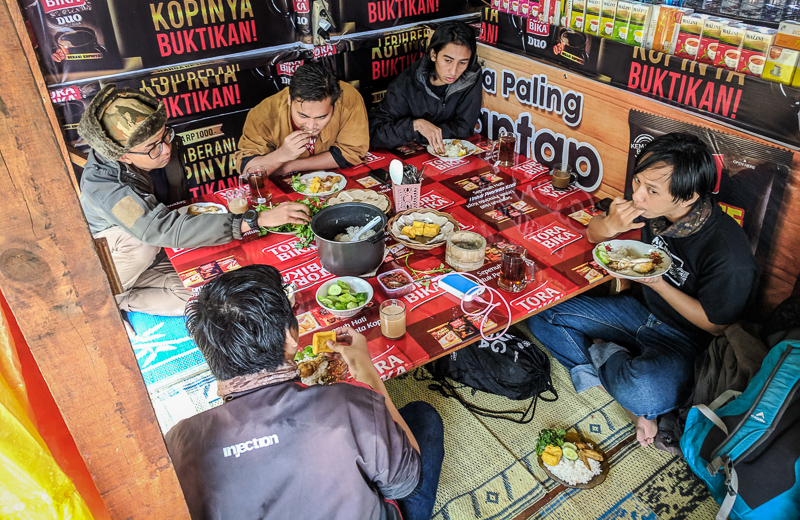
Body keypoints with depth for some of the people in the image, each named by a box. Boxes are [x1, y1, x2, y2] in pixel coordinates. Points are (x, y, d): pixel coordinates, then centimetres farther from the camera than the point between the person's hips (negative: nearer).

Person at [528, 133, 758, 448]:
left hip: (685, 341, -6)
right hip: (642, 312, 6)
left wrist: (656, 282, -25)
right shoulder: (652, 206, -14)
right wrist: (609, 226, -24)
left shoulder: (730, 256, -30)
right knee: (541, 316, -5)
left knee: (644, 395, -39)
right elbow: (592, 235, 1)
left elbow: (716, 325, -15)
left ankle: (601, 352, -3)